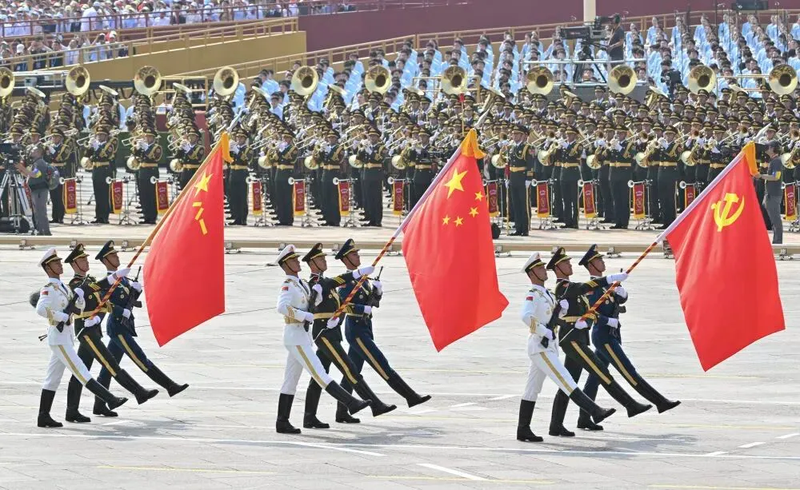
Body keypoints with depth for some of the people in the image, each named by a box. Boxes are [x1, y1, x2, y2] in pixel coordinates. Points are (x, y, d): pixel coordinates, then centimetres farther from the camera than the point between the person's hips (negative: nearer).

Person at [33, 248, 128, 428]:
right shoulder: (48, 289, -13)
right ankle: (110, 399, -17)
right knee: (80, 371, -11)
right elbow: (41, 309, -30)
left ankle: (43, 417, 12)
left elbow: (80, 308, 20)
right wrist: (63, 316, -23)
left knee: (53, 378, 10)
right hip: (58, 337, -9)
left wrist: (78, 296, -1)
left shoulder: (63, 287, 15)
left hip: (66, 337, 9)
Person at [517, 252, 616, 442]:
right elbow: (526, 316, -29)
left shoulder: (547, 294, 16)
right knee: (566, 382, -13)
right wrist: (544, 331, -25)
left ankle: (523, 430, 13)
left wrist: (562, 308, 5)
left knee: (532, 389, 10)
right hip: (540, 347, -10)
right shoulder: (532, 295, -13)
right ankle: (595, 411, -19)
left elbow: (555, 314, 28)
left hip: (548, 346, 10)